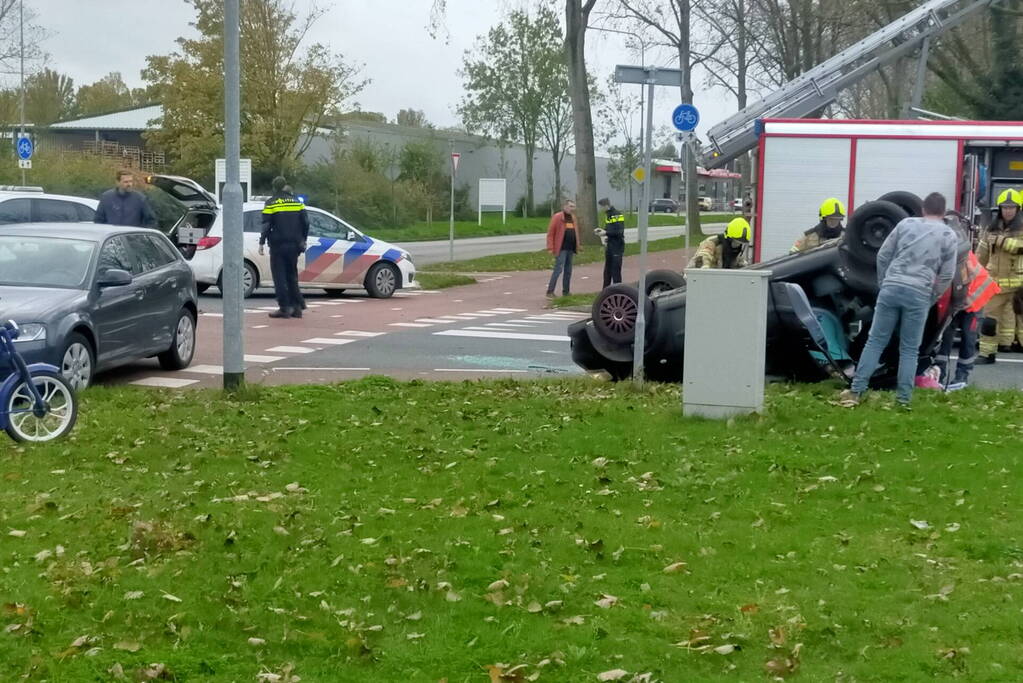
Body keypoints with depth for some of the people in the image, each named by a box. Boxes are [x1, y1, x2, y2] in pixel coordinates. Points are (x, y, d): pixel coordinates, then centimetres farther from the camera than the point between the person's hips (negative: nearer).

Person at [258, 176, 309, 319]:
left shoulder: (271, 203, -4)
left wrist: (262, 243, -4)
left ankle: (284, 308, -6)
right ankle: (297, 307, 9)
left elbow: (266, 225, -9)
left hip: (278, 245, -4)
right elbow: (305, 222, 9)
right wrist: (303, 240, 19)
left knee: (279, 276, -1)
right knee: (292, 275, 12)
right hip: (294, 245, 4)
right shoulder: (297, 202, 9)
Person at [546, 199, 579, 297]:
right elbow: (550, 233, -9)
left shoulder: (573, 217, 15)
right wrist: (550, 248, -15)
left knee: (568, 270, 11)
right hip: (561, 248, -7)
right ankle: (550, 291, -7)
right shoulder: (557, 217, -7)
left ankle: (566, 291, 18)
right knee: (558, 269, -11)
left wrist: (577, 246, 12)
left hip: (570, 248, 7)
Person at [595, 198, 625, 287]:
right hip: (609, 246, 9)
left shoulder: (617, 214, -14)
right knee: (607, 271, 14)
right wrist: (601, 230, 6)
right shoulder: (608, 215, 13)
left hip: (617, 247, -9)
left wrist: (606, 233, -20)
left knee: (616, 271, -5)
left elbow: (620, 231, -21)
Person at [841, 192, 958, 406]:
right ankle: (903, 399, 5)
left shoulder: (906, 223, 12)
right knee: (909, 350, 7)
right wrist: (931, 299, 15)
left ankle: (856, 390, 3)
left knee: (875, 341, 7)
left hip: (891, 288, 1)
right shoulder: (949, 236, 8)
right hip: (919, 294, -1)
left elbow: (883, 255, 12)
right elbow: (947, 275, 5)